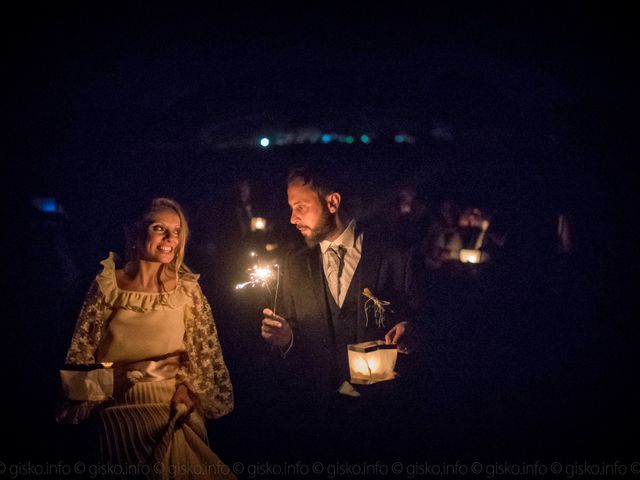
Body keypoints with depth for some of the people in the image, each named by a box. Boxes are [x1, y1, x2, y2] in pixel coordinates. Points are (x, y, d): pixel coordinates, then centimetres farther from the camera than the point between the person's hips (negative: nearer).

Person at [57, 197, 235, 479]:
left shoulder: (186, 288, 4)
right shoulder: (108, 284, 1)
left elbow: (201, 349, 8)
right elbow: (82, 348, 5)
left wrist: (185, 386, -4)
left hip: (174, 402, 2)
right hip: (120, 402, -2)